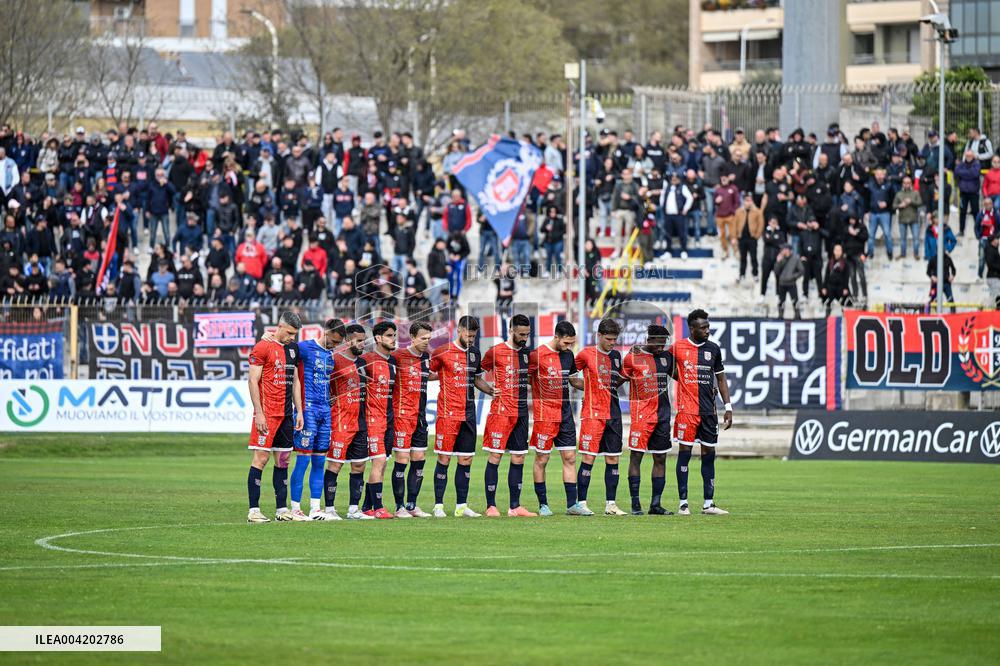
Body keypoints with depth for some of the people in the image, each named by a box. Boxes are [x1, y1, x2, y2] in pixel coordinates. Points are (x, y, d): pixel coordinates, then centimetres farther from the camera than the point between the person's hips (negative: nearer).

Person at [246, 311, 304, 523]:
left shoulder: (292, 348, 15)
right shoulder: (262, 347, -8)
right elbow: (253, 381, -10)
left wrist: (299, 410, 15)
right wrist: (259, 413, -15)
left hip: (286, 414, 7)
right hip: (267, 414, -7)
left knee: (282, 460, 8)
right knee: (261, 458, -8)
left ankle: (282, 509, 11)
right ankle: (253, 510, -7)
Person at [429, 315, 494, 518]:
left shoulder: (475, 353, 12)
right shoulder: (442, 352, -5)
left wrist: (491, 390, 9)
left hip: (468, 414, 6)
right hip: (448, 413, -6)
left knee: (466, 459, 6)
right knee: (444, 458, -4)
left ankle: (461, 506, 12)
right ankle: (438, 505, 0)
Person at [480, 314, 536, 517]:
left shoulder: (526, 353, 12)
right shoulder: (496, 352, -4)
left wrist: (529, 398, 12)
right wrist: (490, 389, -5)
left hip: (521, 413, 6)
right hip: (501, 411, -6)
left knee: (518, 458, 6)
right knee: (495, 456, -5)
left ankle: (515, 507, 9)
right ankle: (491, 506, -4)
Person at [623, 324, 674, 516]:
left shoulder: (667, 356, 9)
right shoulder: (632, 357, -4)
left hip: (663, 413, 5)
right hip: (641, 413, -5)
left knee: (660, 459, 5)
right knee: (636, 457, -5)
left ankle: (655, 504, 10)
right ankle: (635, 504, -3)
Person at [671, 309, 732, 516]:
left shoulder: (713, 349, 9)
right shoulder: (678, 347, -2)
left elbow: (720, 379, 14)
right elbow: (671, 372, 15)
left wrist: (728, 407, 9)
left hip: (709, 411, 4)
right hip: (687, 410, -4)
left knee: (709, 454, 4)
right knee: (684, 452, -4)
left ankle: (708, 503, 8)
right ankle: (683, 503, -1)